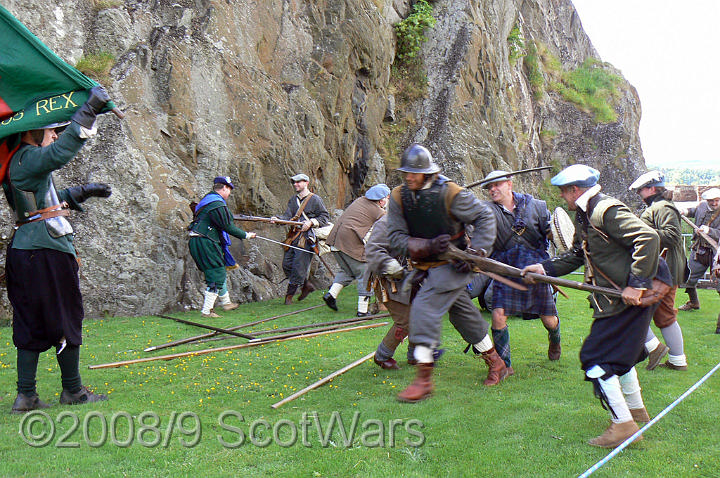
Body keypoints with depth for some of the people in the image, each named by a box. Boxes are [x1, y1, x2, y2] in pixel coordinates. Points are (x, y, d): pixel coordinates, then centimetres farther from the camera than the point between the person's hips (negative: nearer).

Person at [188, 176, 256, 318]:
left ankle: (226, 302, 36)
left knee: (220, 272, 22)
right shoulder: (217, 204, -17)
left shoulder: (208, 199, 16)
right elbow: (228, 226, -16)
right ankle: (206, 310, -2)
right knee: (216, 276, -5)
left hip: (197, 242, 11)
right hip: (205, 243, -11)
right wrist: (246, 235, -7)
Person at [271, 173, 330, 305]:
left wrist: (311, 222, -15)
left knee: (299, 266, -7)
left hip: (306, 238, -7)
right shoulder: (293, 200, 17)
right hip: (293, 236, 7)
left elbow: (325, 217, -1)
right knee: (286, 265, 4)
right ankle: (306, 285, 21)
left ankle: (289, 295, 2)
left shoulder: (315, 199, -1)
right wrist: (277, 218, -15)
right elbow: (288, 216, 5)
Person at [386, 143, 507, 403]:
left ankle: (424, 379, -15)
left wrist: (475, 252, -17)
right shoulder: (399, 197, -5)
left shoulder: (449, 193, -16)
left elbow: (485, 218, -8)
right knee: (464, 314, 16)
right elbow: (395, 238, -8)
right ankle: (496, 363, 34)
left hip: (452, 264, -6)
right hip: (425, 267, 6)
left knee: (424, 308, -20)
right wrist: (428, 246, -22)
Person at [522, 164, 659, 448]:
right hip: (611, 300, 10)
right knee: (619, 353, 24)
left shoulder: (607, 211, -20)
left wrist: (636, 284, -28)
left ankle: (623, 424, -2)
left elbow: (649, 238, -28)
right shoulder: (584, 215, 12)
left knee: (595, 358, -9)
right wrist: (545, 268, 7)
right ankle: (636, 410, 40)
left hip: (625, 300, -10)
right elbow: (576, 255, 20)